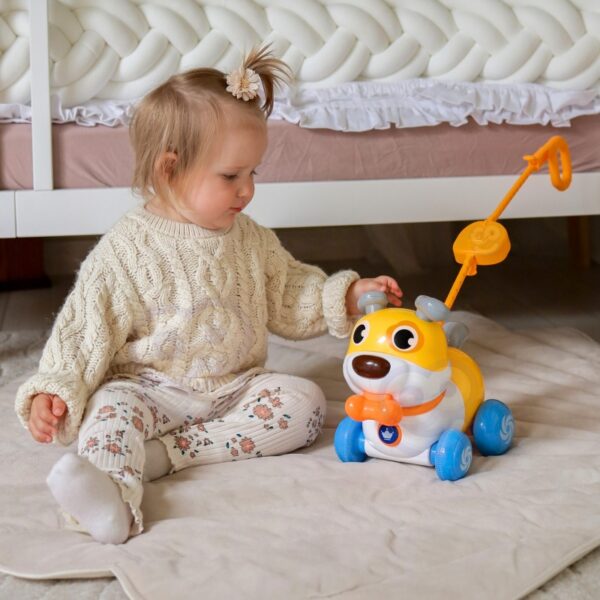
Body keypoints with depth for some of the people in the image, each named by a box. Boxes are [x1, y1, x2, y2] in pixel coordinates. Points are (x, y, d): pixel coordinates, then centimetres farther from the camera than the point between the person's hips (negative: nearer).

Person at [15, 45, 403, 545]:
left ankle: (165, 453, -26)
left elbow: (289, 300, 14)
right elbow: (86, 330, -7)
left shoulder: (250, 240, 6)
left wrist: (345, 296, -1)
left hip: (237, 386, 4)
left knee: (304, 401, -18)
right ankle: (111, 496, -60)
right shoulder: (124, 250, -8)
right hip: (151, 388, -4)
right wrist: (55, 391, -20)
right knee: (111, 407, -31)